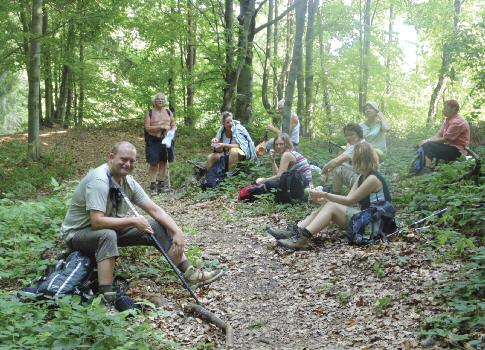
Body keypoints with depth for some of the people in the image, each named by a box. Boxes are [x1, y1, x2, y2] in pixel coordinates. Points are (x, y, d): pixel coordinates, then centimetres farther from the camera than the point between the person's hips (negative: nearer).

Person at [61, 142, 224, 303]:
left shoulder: (129, 181, -1)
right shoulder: (99, 180, -27)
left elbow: (154, 209, -3)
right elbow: (97, 222, -36)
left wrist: (177, 232, -15)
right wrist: (132, 220, -29)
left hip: (111, 228, 8)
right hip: (78, 233, -8)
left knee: (158, 226, -3)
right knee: (108, 235, -41)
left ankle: (191, 274, -4)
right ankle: (107, 297, -40)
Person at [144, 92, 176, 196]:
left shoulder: (168, 112, 12)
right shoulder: (150, 113, 1)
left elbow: (174, 125, 15)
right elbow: (147, 127, -7)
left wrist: (172, 131, -8)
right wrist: (161, 127, -17)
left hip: (166, 140, 4)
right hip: (153, 141, -3)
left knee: (163, 162, 8)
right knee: (153, 163, -6)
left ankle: (161, 184, 16)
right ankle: (153, 186, -3)